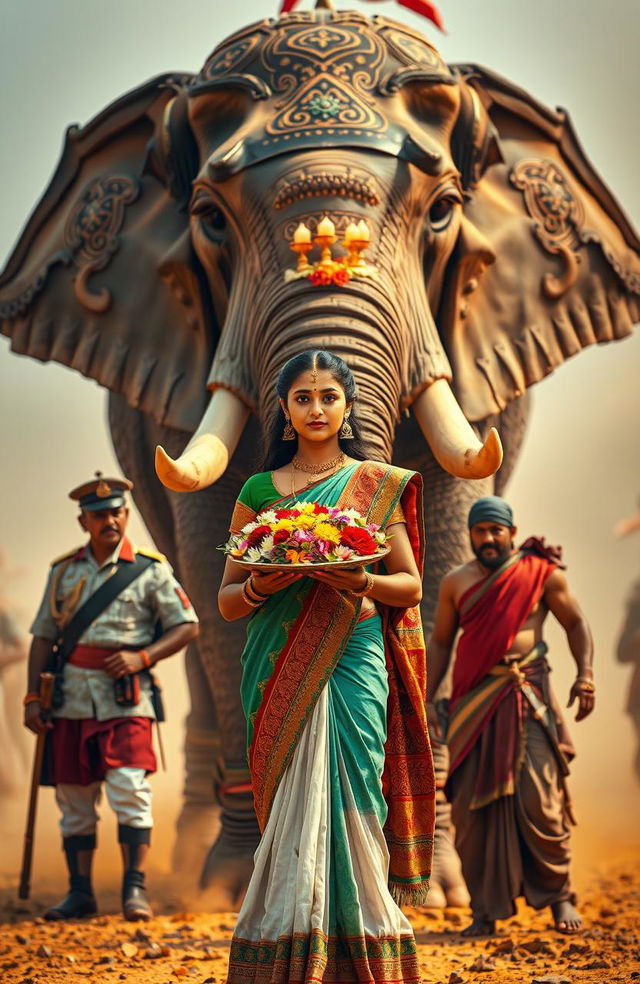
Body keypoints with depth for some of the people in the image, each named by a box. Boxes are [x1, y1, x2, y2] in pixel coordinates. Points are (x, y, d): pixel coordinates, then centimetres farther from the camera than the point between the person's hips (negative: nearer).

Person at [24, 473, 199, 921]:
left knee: (130, 790, -14)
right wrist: (33, 697, 6)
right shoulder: (64, 572, 13)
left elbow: (187, 626, 1)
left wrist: (142, 657, -12)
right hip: (71, 699, 4)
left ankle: (135, 889, -8)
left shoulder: (150, 570, 3)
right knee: (74, 799, 6)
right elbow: (43, 637, 14)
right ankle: (80, 893, 13)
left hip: (124, 699, -4)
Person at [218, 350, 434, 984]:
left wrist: (359, 581, -12)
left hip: (353, 665, -1)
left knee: (343, 800, -7)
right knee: (294, 808, -3)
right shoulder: (258, 492, 11)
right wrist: (261, 585, -12)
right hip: (279, 673, 1)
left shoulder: (380, 486, 9)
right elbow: (226, 601, 11)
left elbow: (410, 585, 8)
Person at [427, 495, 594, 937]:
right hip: (473, 702, 3)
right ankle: (486, 909, 6)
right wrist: (425, 700, 9)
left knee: (538, 798, -10)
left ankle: (559, 897, 5)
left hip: (526, 699, -3)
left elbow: (576, 624, 7)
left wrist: (586, 675, -7)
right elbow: (440, 643, 16)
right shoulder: (456, 582, 10)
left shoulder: (543, 573, 3)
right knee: (472, 803, -1)